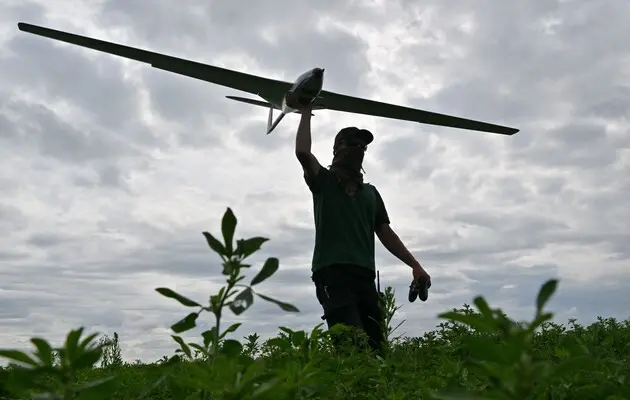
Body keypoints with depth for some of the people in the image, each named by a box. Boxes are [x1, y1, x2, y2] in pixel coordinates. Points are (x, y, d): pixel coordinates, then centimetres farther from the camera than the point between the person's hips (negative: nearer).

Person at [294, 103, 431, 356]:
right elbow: (302, 153, -5)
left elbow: (385, 232, 21)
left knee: (375, 346, -5)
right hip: (331, 272, -5)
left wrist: (415, 265, 11)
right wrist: (306, 113, 7)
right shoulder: (323, 181, 13)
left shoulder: (371, 192, 26)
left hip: (364, 274, 5)